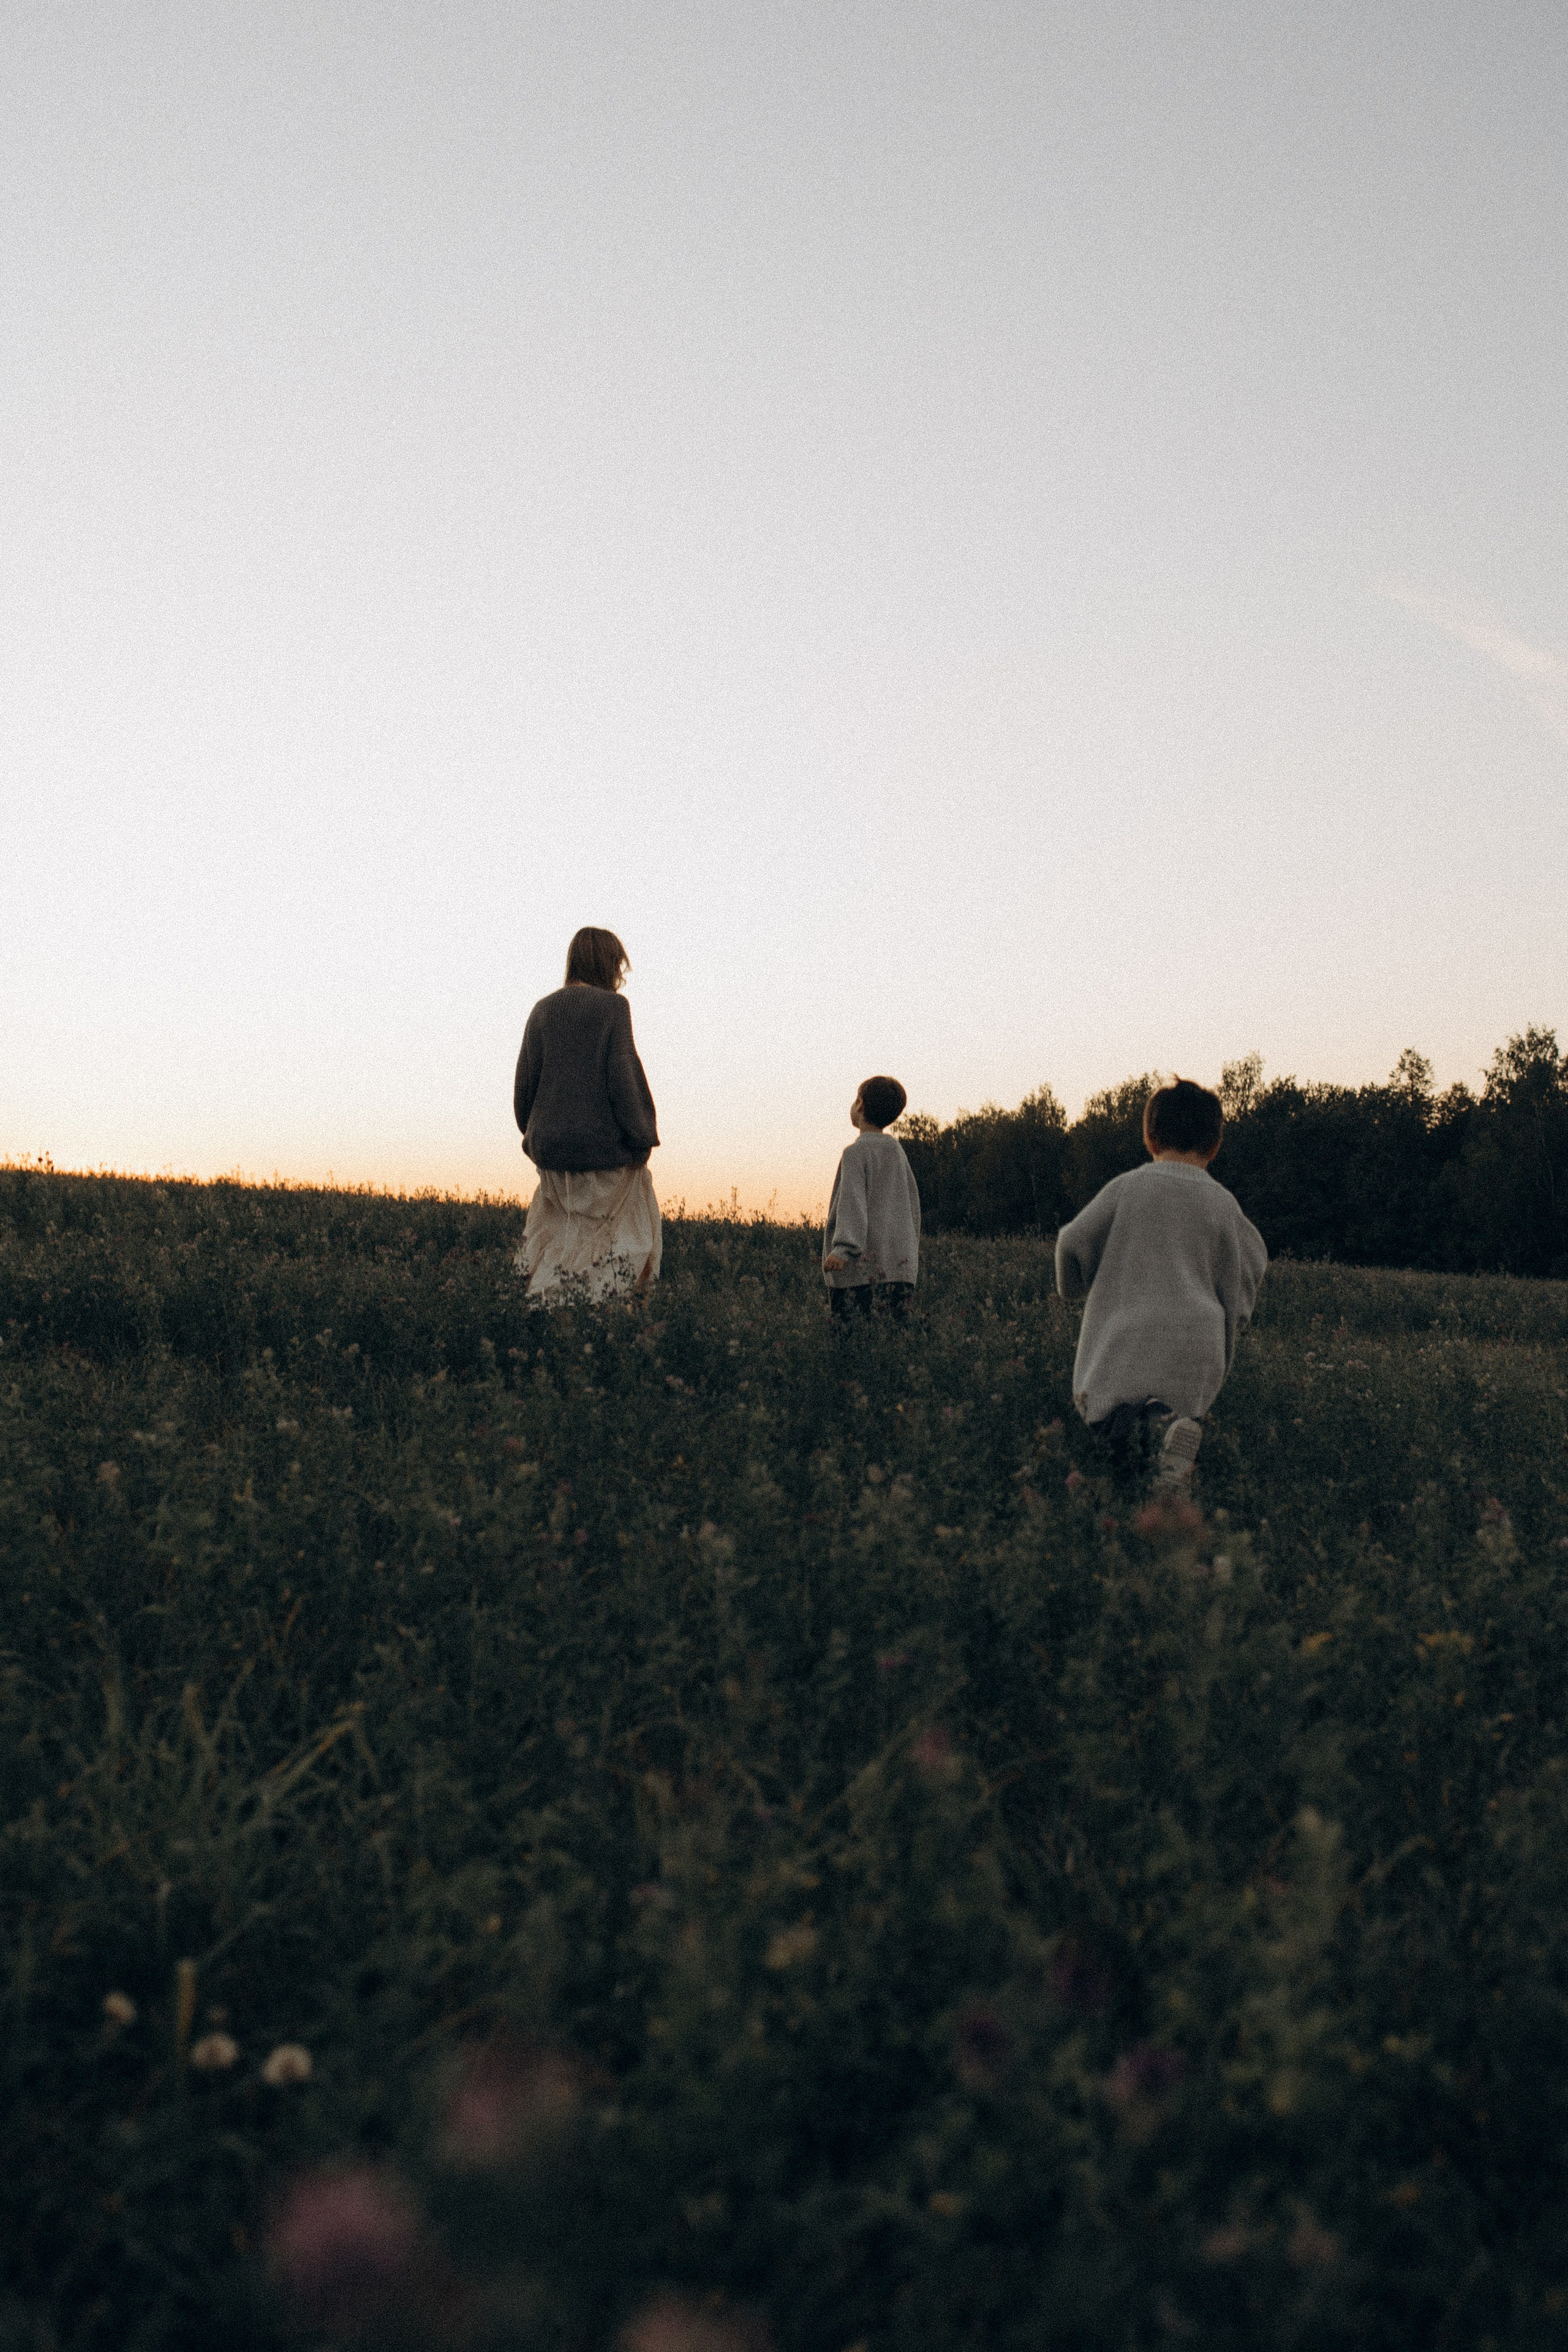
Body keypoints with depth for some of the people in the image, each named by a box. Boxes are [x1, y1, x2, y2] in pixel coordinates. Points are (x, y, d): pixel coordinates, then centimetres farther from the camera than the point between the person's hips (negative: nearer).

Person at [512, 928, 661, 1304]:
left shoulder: (543, 1010, 6)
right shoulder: (612, 1007, -7)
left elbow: (525, 1080, 5)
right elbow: (622, 1074, -14)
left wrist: (533, 1136, 17)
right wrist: (641, 1140, -9)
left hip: (552, 1146, 5)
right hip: (605, 1143, -4)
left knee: (555, 1230, 20)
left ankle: (543, 1295, 11)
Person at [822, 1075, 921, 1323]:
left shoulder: (857, 1152, -5)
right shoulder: (897, 1150, 15)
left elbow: (853, 1202, -17)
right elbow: (912, 1202, 20)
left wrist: (843, 1249, -26)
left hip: (860, 1266, -7)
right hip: (901, 1264, 7)